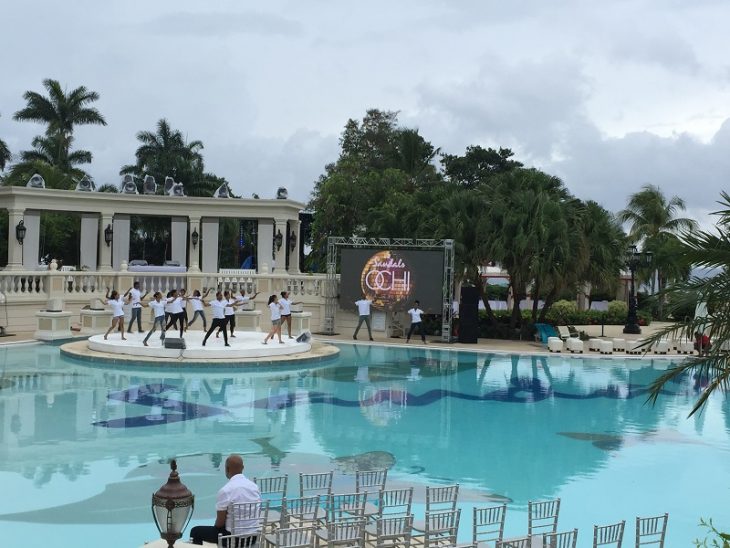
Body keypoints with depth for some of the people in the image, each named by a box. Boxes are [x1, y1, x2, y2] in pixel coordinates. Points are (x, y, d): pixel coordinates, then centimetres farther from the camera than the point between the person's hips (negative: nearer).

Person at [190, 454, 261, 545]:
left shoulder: (225, 490, -18)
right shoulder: (255, 486, 1)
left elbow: (220, 522, -13)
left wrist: (216, 527, 10)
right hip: (253, 536, 7)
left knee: (195, 531, 14)